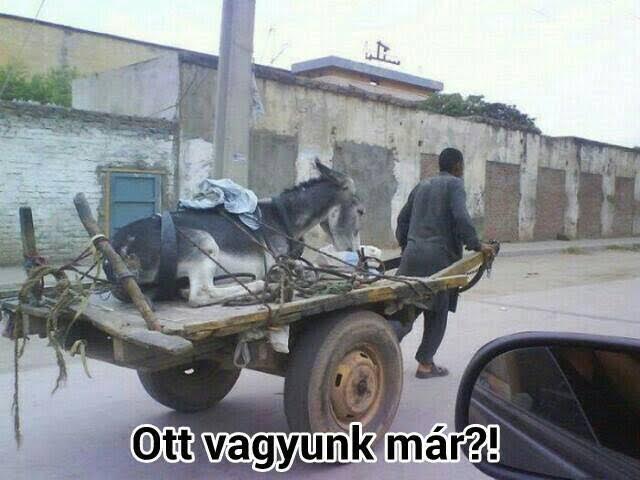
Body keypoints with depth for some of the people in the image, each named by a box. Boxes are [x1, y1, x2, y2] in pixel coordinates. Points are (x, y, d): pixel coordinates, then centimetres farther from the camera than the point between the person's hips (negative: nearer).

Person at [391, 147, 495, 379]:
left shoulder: (422, 185, 20)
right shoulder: (455, 184, 0)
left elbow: (403, 218, 22)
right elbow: (461, 218, -15)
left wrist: (405, 247, 31)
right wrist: (476, 245, -6)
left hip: (412, 255, 6)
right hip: (439, 257, -6)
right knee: (437, 313, 7)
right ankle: (425, 364, 13)